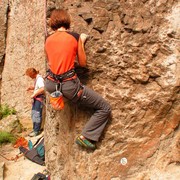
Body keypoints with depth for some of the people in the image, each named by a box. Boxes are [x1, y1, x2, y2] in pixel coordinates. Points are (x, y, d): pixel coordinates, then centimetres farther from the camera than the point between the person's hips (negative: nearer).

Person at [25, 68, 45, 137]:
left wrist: (34, 94, -22)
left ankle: (37, 131, 2)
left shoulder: (39, 79, -17)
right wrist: (31, 88, 6)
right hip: (35, 99, 10)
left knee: (37, 115, -6)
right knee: (33, 114, 15)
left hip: (39, 98, -10)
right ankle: (35, 129, 25)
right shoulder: (36, 79, 14)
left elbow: (42, 89, -29)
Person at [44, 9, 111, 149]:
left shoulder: (48, 40, 8)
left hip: (51, 85, 5)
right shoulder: (75, 37, -3)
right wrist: (82, 42, 14)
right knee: (105, 108, 7)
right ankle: (85, 136, 3)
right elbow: (83, 63, 3)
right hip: (69, 86, -5)